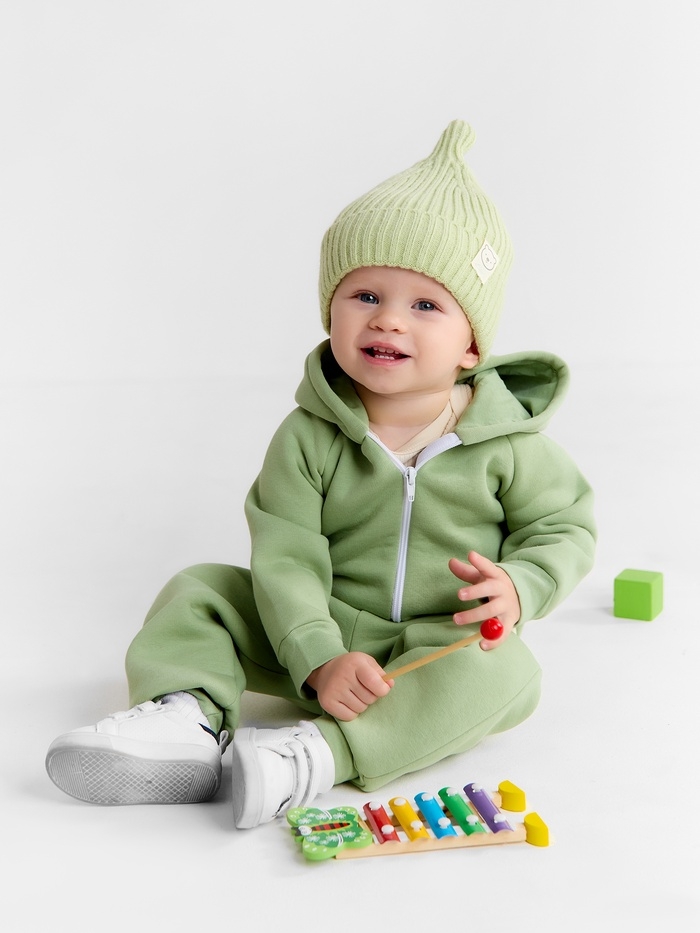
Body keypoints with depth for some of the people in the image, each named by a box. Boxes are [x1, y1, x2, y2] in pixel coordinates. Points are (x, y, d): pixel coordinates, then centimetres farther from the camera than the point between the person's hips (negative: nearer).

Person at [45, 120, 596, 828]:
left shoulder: (508, 443, -9)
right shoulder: (308, 438, -9)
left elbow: (564, 526, 1)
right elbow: (285, 556, -15)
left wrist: (519, 589, -20)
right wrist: (319, 658, -29)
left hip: (450, 645, -2)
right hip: (322, 635, 2)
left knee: (502, 673, -33)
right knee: (197, 592, -6)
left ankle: (319, 753, -41)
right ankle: (188, 715, -26)